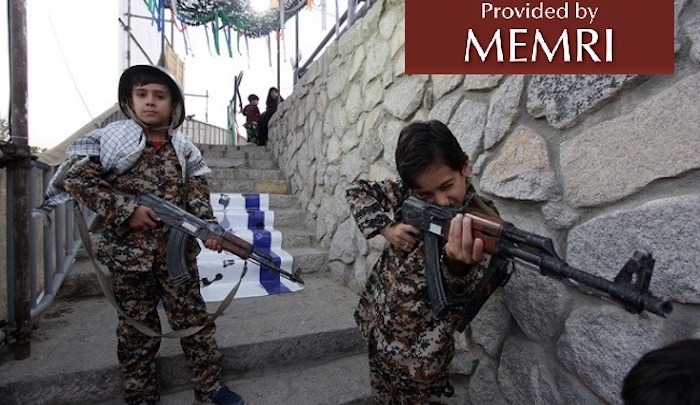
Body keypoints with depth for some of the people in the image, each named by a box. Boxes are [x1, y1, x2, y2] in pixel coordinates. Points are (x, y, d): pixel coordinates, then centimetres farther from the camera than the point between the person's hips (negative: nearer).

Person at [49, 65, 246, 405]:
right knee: (137, 327, 13)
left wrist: (208, 226, -16)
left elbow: (196, 194, 2)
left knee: (194, 319, 9)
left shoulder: (183, 149, 4)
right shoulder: (111, 139, -2)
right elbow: (73, 178, -6)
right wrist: (125, 209, -15)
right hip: (128, 252, -1)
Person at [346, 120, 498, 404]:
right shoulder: (409, 195, -10)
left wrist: (458, 264, -55)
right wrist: (386, 226, -18)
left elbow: (461, 292, -31)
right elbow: (357, 191, -1)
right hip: (375, 321, 5)